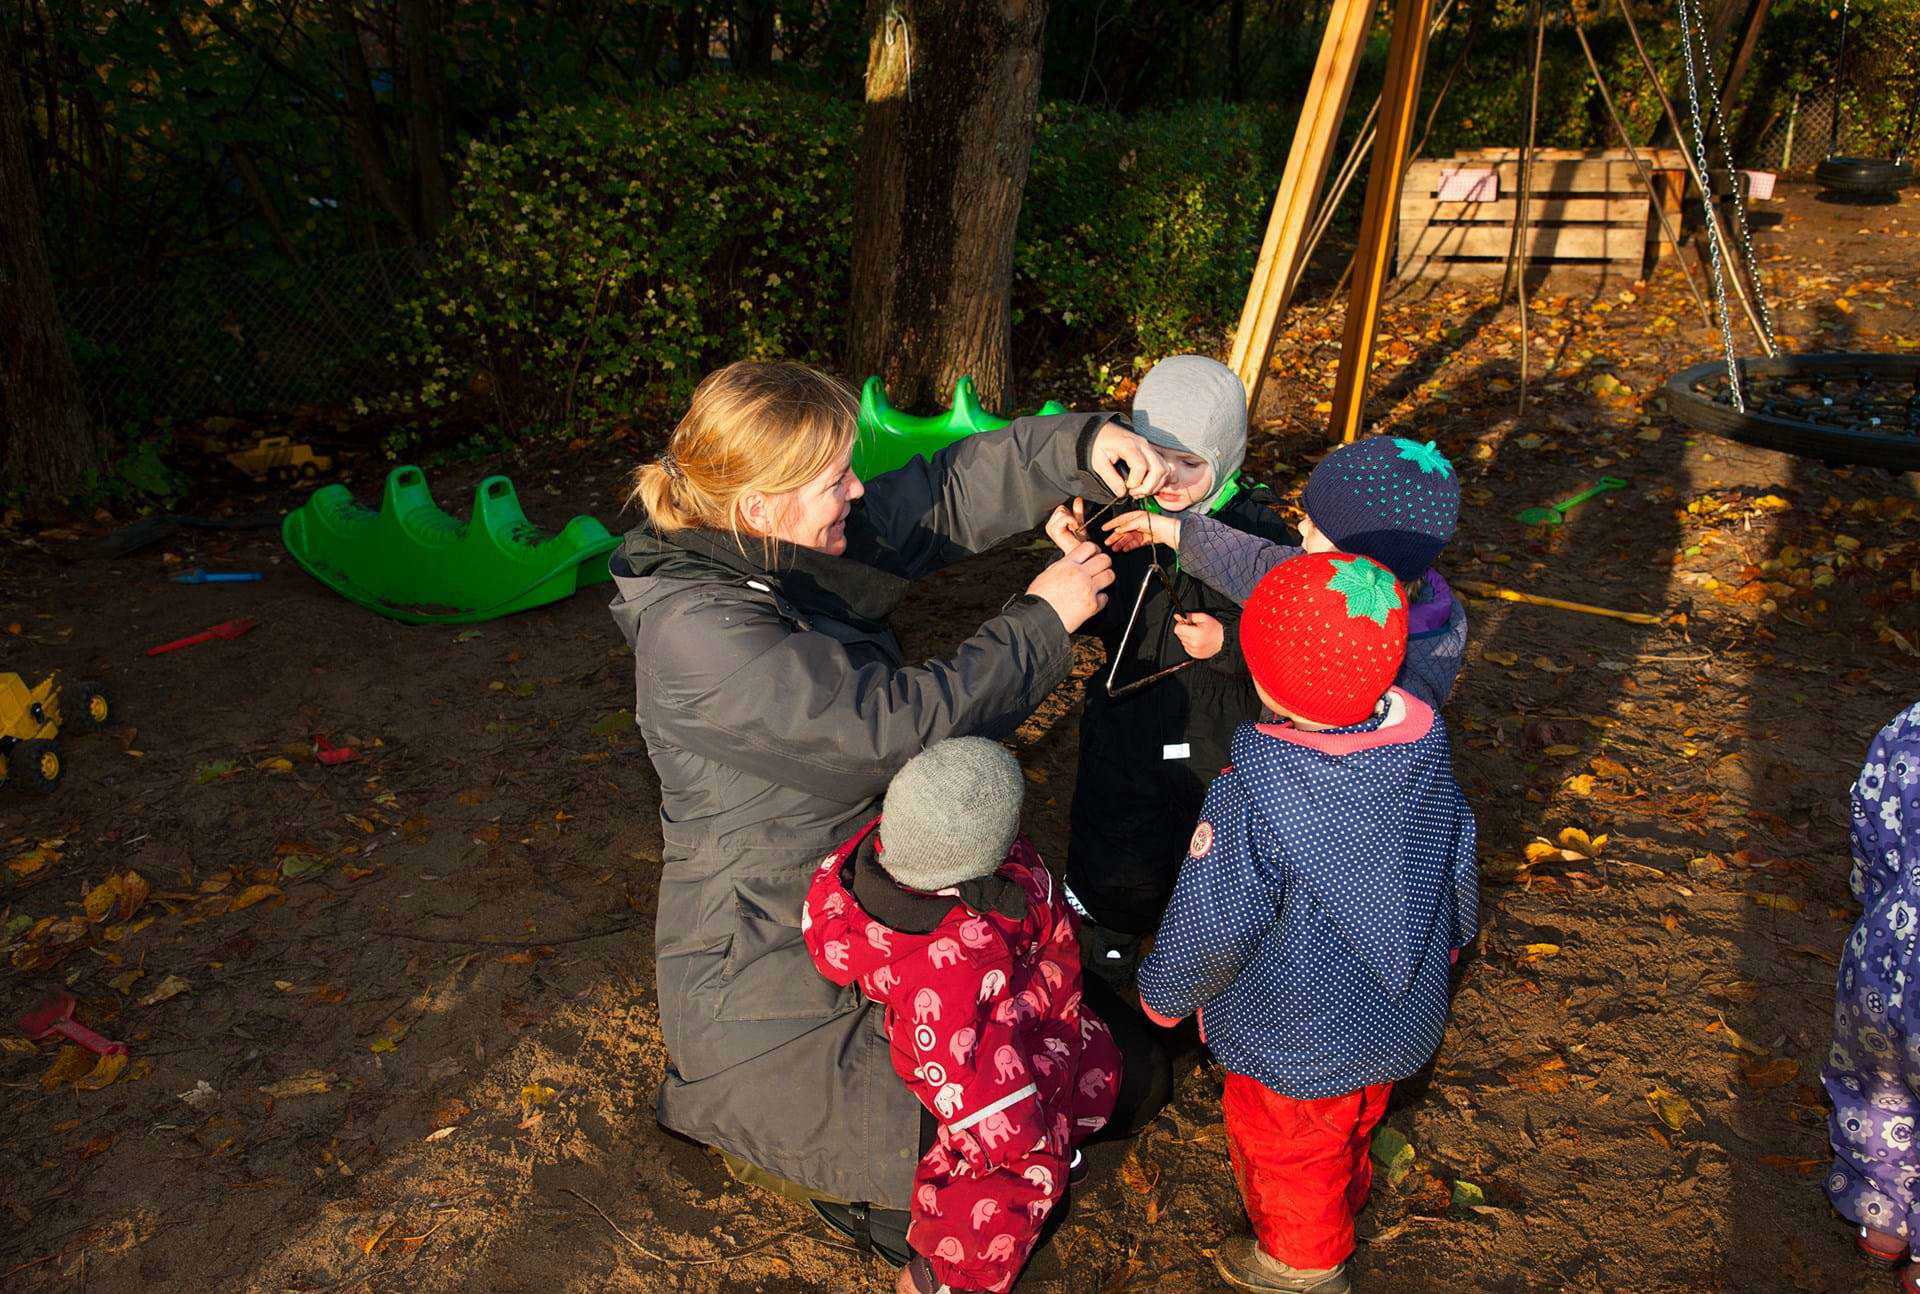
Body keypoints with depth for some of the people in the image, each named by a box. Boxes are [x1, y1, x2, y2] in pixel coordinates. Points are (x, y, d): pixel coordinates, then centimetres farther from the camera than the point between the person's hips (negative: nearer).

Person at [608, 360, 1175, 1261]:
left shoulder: (786, 547, -5)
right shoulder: (699, 634, -30)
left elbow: (944, 494, 1)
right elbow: (897, 723, -31)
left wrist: (1076, 447, -13)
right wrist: (1041, 621, -20)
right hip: (768, 974, -8)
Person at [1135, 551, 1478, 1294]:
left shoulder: (1250, 797, -36)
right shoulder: (1429, 754, -16)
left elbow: (1212, 930, -27)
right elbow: (1459, 879, 0)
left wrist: (1163, 993, -5)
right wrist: (1444, 949, 21)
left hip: (1297, 1046, -5)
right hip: (1405, 1028, 6)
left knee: (1285, 1150, 24)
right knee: (1353, 1129, 34)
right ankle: (1346, 1203, 62)